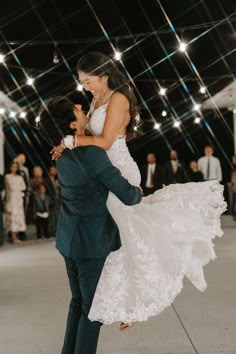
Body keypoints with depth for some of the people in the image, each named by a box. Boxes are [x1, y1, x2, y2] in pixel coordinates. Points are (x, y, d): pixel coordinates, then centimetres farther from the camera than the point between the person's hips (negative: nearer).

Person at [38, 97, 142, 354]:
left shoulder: (64, 151, 0)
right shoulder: (92, 154, -26)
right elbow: (127, 195, -21)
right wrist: (138, 193, 2)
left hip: (70, 239, 8)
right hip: (93, 243, -8)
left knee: (79, 301, 19)